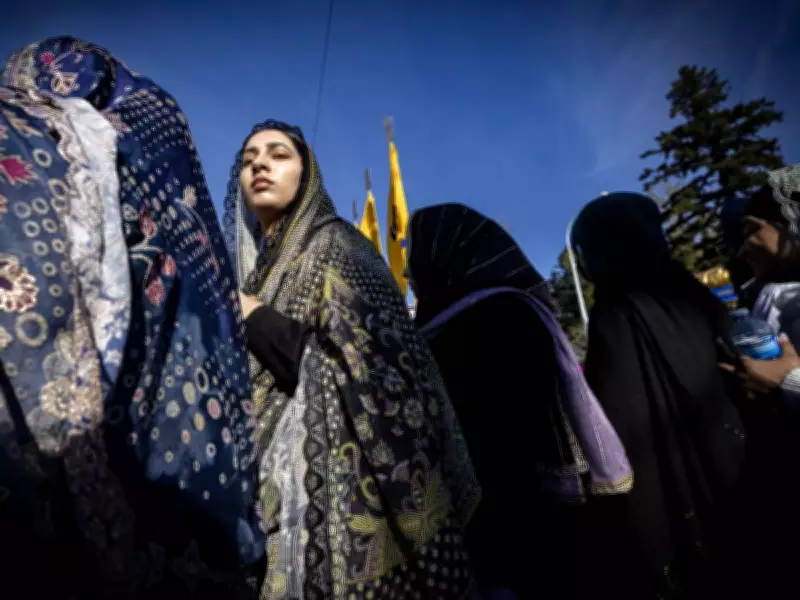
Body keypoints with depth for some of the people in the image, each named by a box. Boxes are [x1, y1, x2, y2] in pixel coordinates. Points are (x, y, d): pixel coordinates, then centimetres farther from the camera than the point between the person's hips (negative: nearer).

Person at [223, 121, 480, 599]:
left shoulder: (334, 244, -6)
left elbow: (375, 367, -18)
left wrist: (256, 319, -12)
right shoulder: (257, 268, 14)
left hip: (336, 478, -6)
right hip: (276, 482, 7)